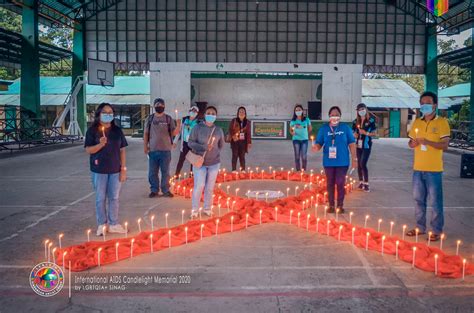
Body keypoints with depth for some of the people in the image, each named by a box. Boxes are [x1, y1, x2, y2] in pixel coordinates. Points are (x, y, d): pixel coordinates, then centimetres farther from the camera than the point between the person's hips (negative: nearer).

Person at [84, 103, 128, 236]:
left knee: (114, 198, 9)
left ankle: (113, 224, 20)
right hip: (99, 170, -2)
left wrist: (123, 168, -1)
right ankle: (102, 224, 19)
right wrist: (100, 144, -26)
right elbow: (88, 150, -7)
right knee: (100, 198, 7)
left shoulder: (117, 130, 4)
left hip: (115, 170, 2)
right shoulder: (92, 130, -4)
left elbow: (122, 150, 4)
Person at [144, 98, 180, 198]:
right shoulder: (150, 118, 5)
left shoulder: (168, 118, 2)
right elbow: (146, 133, 9)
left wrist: (178, 125, -22)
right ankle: (154, 190, 19)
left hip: (166, 150, -1)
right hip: (153, 150, 1)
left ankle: (166, 190, 16)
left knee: (165, 172, 6)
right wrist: (145, 146, 2)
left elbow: (174, 133, -4)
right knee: (152, 172, 7)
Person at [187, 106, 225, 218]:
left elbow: (221, 145, 15)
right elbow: (190, 142, -10)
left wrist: (213, 152, 5)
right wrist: (203, 147, -21)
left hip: (214, 163, 3)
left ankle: (207, 209, 23)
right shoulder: (197, 127, -7)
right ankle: (194, 210, 8)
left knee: (210, 187, 9)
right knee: (199, 186, -6)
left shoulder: (219, 130, 1)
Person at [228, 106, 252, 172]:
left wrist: (249, 142, 4)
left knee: (242, 156, 4)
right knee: (235, 155, -2)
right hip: (235, 141, -2)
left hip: (243, 141, 2)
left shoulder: (247, 122, 8)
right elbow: (230, 130, 2)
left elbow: (248, 133, 8)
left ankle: (243, 170, 8)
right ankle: (234, 170, 1)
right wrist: (233, 136, -13)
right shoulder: (234, 121, 1)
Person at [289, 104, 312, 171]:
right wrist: (292, 133, -16)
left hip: (304, 139, 0)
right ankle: (298, 170, 9)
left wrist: (304, 133, 6)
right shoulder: (293, 121, 1)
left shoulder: (306, 119, 1)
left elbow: (310, 129, 11)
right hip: (296, 139, 0)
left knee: (304, 156, -2)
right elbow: (290, 130, 5)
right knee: (297, 156, 2)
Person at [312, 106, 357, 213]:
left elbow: (351, 144, 1)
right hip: (328, 161, 1)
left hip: (342, 161, -1)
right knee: (330, 183, 9)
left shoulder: (346, 128, -2)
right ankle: (331, 205, 20)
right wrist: (316, 147, -24)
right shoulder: (324, 128, 0)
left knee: (340, 183, 2)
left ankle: (340, 205, 16)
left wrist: (354, 159, -1)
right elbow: (319, 143, 0)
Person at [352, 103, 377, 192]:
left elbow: (375, 133, -4)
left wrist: (365, 133, -18)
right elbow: (352, 132, 16)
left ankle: (366, 184, -5)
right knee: (359, 164, 9)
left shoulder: (371, 120, -4)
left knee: (363, 164, -13)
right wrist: (354, 134, -6)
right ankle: (361, 182, 21)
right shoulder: (356, 121, 8)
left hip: (366, 146, -5)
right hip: (358, 145, 5)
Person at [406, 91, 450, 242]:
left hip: (433, 170, -5)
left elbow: (444, 145, -13)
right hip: (418, 168, 5)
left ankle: (437, 231, 13)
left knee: (435, 202, 1)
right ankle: (420, 227, 25)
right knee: (419, 200, 13)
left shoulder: (442, 122, -7)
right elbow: (411, 142, 16)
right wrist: (413, 143, -7)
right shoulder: (416, 122, 9)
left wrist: (426, 141, -23)